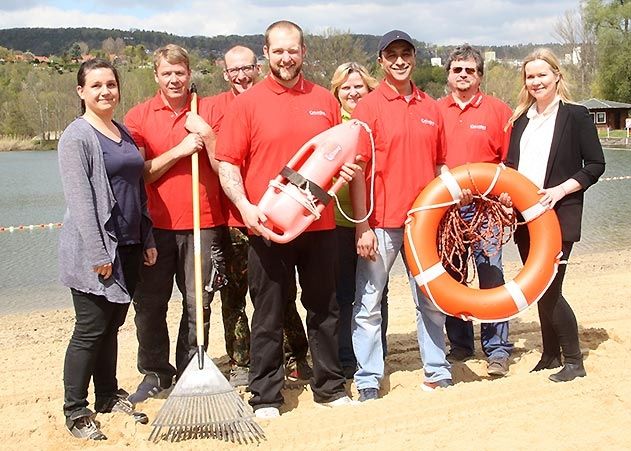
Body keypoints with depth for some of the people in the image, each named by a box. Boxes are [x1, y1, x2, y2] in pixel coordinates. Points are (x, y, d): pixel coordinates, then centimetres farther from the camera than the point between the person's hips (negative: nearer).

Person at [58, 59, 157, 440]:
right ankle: (76, 412, 9)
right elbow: (79, 200, -16)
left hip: (129, 247, 7)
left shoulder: (124, 133, 14)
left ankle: (109, 396, 28)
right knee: (90, 330, -2)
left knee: (112, 326, 15)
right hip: (94, 250, -7)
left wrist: (148, 239, 14)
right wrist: (98, 254, -20)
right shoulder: (77, 136, -10)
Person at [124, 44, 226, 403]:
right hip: (156, 225, 1)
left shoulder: (208, 111, 4)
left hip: (202, 224, 0)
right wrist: (179, 150, -14)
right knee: (149, 304, 6)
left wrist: (205, 133, -14)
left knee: (197, 304, 3)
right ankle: (156, 372, 24)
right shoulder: (139, 117, 4)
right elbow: (140, 173, -4)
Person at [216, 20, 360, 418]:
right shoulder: (247, 103, -1)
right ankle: (266, 396, 16)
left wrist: (346, 168, -3)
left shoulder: (325, 100, 9)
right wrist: (245, 206, -19)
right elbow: (227, 164, -4)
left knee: (324, 308, 12)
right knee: (269, 313, 5)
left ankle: (330, 386, 26)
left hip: (319, 223, 3)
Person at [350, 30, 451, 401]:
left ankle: (438, 373, 27)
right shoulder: (369, 107, -3)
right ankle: (369, 383, 13)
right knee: (369, 304, 2)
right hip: (381, 223, -4)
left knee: (431, 301, 13)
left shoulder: (432, 108, 9)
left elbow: (441, 166, 15)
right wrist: (363, 226, -12)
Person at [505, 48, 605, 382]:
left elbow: (595, 165, -6)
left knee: (549, 289, -9)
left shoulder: (576, 115, -4)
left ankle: (573, 361, 6)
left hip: (559, 215, -6)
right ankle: (550, 355, 24)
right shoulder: (521, 119, 12)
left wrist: (560, 190, -16)